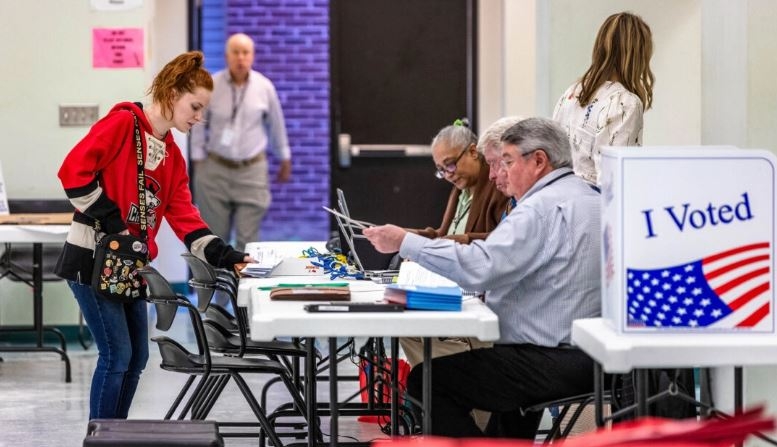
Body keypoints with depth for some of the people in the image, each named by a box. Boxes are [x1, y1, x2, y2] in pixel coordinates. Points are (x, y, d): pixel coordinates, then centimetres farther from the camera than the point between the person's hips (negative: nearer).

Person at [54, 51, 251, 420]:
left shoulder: (172, 154, 13)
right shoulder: (122, 123, -12)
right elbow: (73, 171, -21)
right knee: (117, 355, -9)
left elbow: (183, 216, 9)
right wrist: (109, 219, -20)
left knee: (136, 356, 9)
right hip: (92, 258, -9)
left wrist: (223, 255, -2)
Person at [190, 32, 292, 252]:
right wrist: (198, 160, 2)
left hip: (252, 169, 0)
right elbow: (199, 125, 2)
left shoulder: (265, 87, -2)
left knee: (247, 240, -3)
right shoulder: (210, 86, -5)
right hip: (216, 169, 0)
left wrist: (285, 160, 17)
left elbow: (277, 125, 10)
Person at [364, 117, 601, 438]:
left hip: (552, 363, -10)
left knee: (425, 381, -4)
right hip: (590, 360, 10)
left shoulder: (544, 206, -17)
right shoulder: (590, 198, 15)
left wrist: (405, 242, -21)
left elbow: (480, 268, -27)